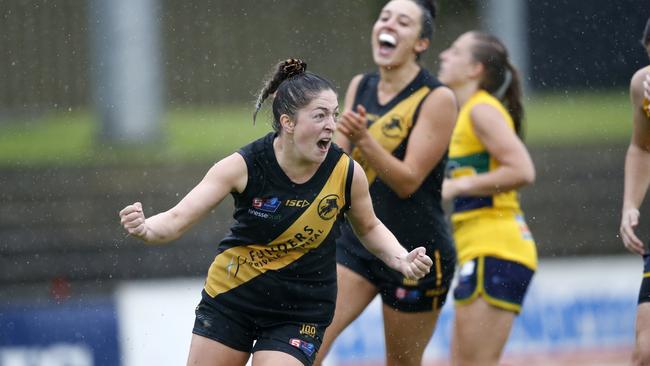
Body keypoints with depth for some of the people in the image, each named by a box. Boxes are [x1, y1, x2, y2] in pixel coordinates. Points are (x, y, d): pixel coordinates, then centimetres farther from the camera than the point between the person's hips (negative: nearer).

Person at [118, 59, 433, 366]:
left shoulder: (347, 173, -16)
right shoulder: (243, 166, -21)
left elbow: (369, 228, 5)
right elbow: (178, 218, -24)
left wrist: (401, 260, -14)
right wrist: (145, 229, -46)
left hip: (299, 313, -1)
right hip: (230, 297, 1)